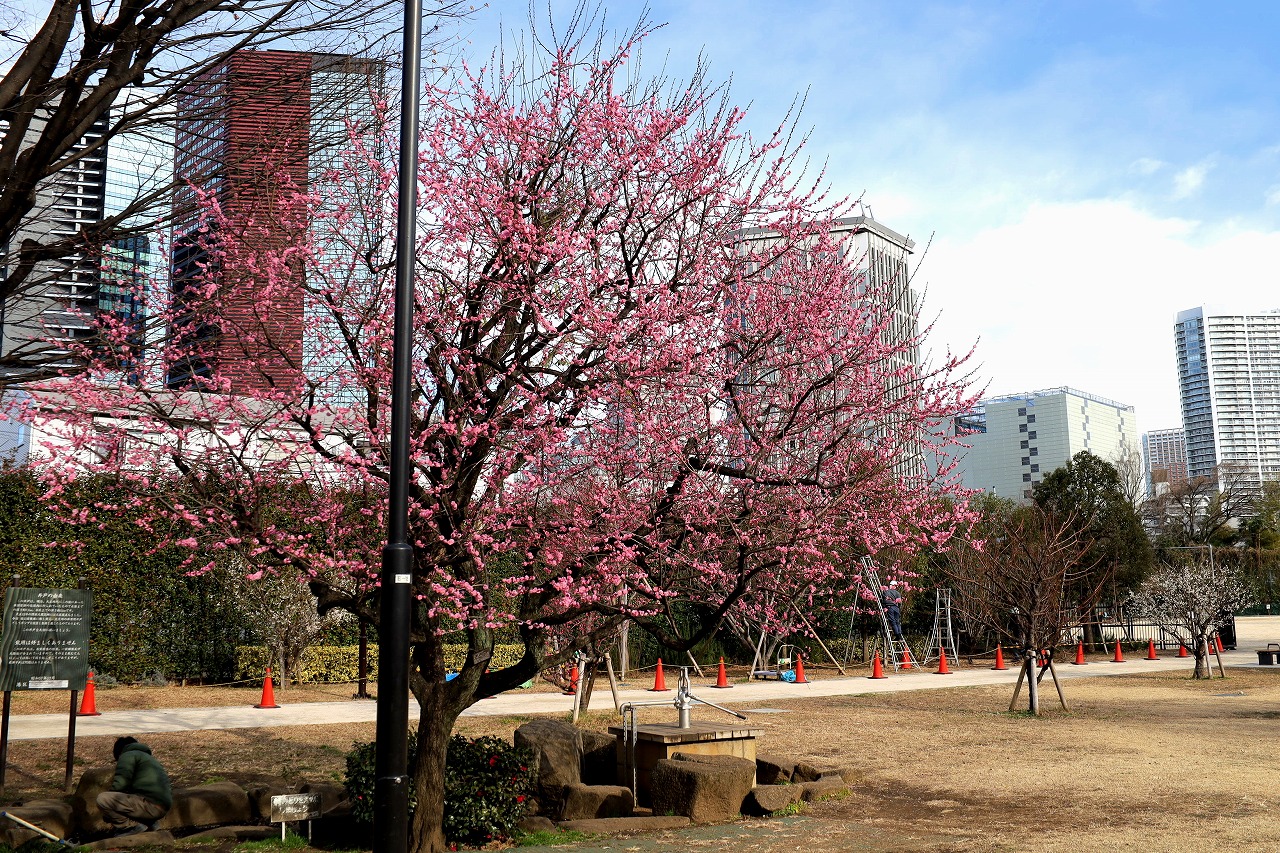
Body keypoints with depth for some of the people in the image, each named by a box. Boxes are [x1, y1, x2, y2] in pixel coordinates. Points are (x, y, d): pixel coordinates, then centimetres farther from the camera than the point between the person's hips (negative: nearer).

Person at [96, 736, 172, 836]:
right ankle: (147, 823, 11)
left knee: (102, 799, -12)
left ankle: (132, 826, -10)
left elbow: (120, 784, -8)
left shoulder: (128, 755, 5)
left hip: (150, 805, -9)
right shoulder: (149, 757, 33)